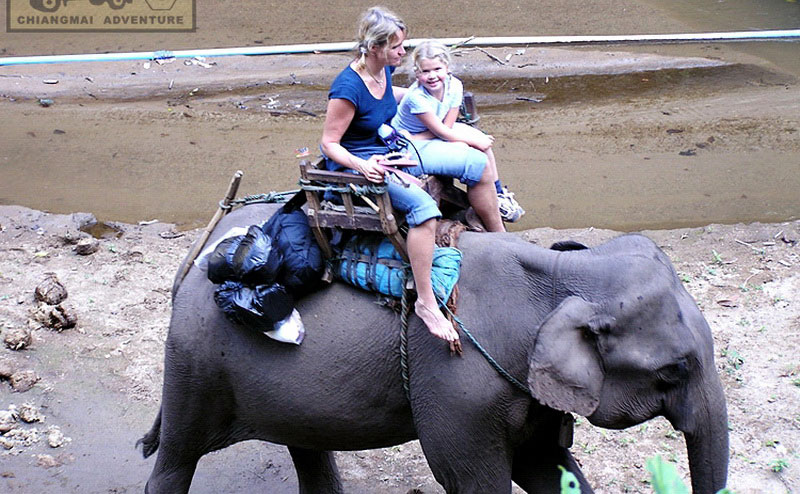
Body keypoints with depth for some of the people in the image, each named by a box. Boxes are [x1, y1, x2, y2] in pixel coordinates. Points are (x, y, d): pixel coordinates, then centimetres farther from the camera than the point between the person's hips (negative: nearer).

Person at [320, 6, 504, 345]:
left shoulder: (383, 71, 0)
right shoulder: (348, 88, -25)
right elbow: (329, 144, -19)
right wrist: (363, 165, -35)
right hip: (358, 164, -9)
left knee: (477, 164, 2)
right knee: (423, 205, -36)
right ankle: (425, 302, -34)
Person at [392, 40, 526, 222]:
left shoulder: (454, 85, -16)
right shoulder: (417, 97, -33)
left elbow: (447, 125, -15)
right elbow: (441, 132, -27)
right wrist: (474, 141, -22)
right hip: (410, 146, -7)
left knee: (483, 140, -4)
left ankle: (499, 193, 8)